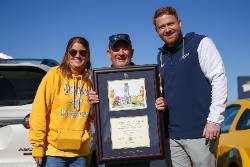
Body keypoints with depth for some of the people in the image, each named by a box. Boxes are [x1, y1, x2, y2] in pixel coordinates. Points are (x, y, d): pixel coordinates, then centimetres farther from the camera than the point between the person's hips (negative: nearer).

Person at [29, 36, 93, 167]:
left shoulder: (88, 82, 11)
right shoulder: (55, 75, -3)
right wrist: (38, 146, -13)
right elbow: (39, 111, -9)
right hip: (53, 151, -5)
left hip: (80, 152, 5)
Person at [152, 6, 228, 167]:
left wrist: (214, 119, -15)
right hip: (172, 133, 6)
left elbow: (219, 79, -9)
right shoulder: (161, 56, 16)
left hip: (199, 131, -5)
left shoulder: (200, 43, -2)